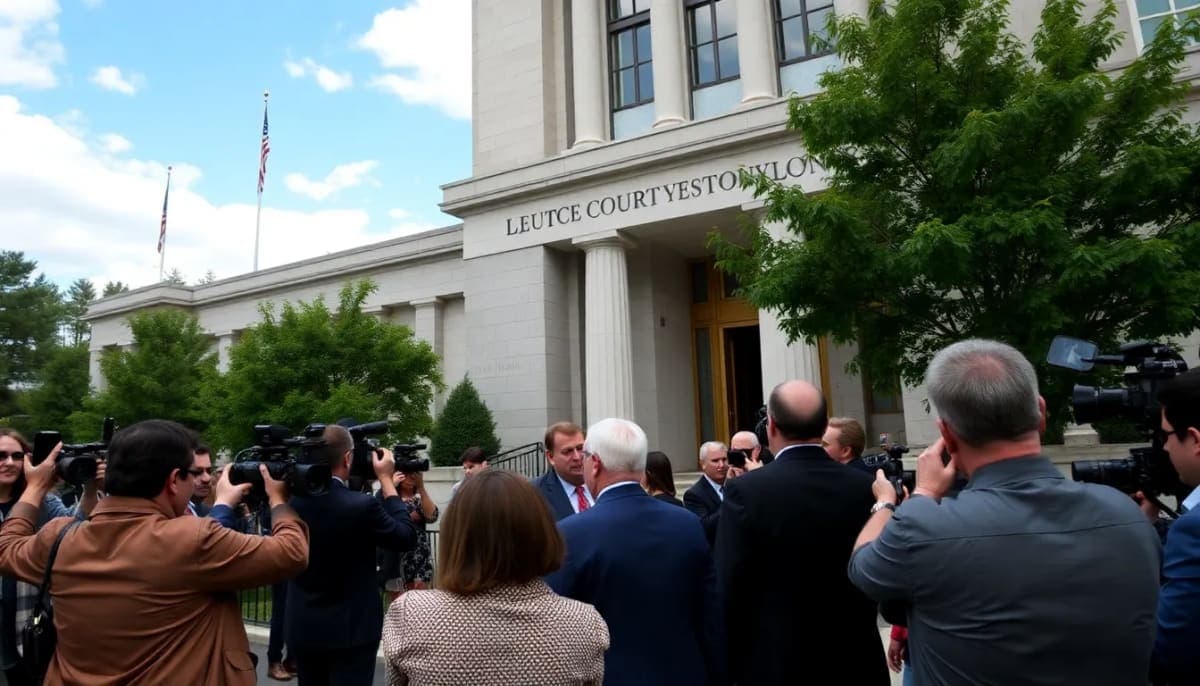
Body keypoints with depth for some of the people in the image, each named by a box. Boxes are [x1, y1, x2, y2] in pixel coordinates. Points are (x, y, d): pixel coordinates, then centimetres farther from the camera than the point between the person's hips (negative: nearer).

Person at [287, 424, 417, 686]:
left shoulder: (290, 500, -8)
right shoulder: (362, 505, -23)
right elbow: (408, 537, -11)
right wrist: (386, 479, -6)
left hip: (301, 629, 6)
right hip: (351, 629, -5)